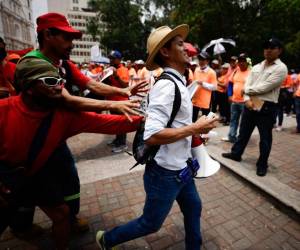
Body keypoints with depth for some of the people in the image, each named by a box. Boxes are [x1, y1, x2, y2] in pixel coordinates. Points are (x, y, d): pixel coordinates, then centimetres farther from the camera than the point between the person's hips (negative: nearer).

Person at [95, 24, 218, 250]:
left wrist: (194, 134, 7)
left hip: (180, 167, 9)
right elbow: (152, 135, -33)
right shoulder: (166, 86, -25)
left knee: (193, 209, 26)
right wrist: (195, 128, -24)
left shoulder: (177, 83, 7)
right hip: (165, 171, -9)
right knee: (151, 223, 15)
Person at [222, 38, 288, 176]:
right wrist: (247, 99, -12)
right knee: (243, 132, 16)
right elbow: (247, 84, 4)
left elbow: (265, 87, -16)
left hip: (267, 107, -5)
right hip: (250, 104, 5)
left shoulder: (281, 68, -6)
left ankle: (262, 164, 23)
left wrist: (248, 90, -4)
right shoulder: (256, 67, 13)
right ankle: (236, 153, 32)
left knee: (265, 138, 8)